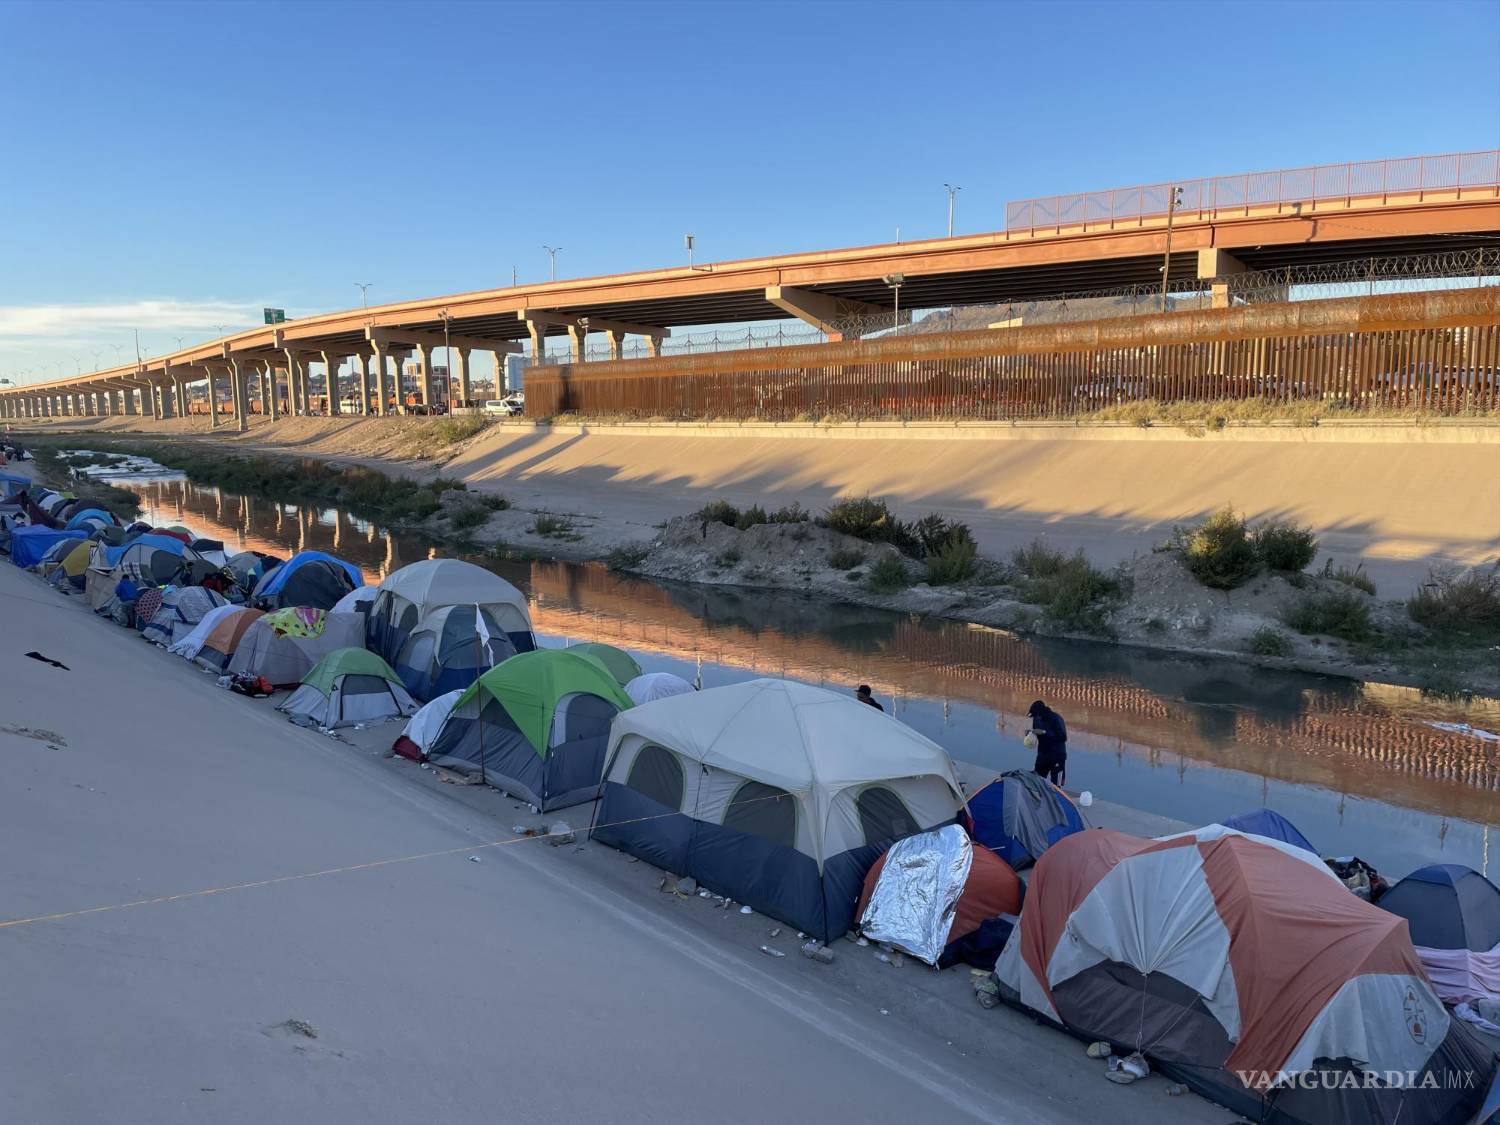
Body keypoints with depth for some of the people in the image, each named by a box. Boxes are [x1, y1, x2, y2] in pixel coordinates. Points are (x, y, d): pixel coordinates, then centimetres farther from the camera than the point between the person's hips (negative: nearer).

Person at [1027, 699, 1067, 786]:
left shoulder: (1056, 718, -20)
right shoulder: (1037, 719, -1)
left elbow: (1063, 737, -25)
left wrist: (1044, 732, -29)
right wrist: (1030, 732, -9)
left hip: (1057, 756, -6)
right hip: (1043, 754, 6)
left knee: (1056, 785, -1)